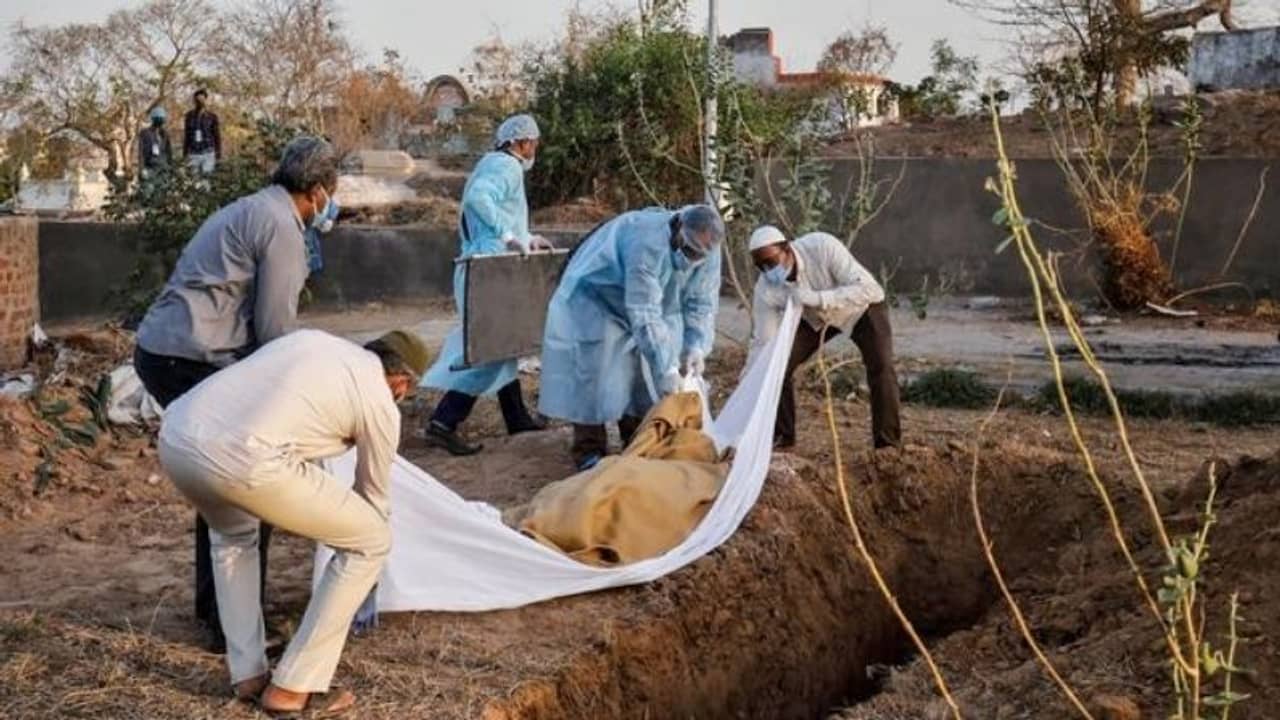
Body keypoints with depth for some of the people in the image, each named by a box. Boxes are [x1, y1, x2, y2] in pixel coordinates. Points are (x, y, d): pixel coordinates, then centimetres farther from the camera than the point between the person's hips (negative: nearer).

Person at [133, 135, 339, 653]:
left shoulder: (248, 211, 21)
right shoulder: (281, 225, -8)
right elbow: (275, 328, -11)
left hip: (157, 351, 10)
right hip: (192, 361, -10)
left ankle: (215, 606, 31)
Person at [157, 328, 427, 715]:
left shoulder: (311, 339, 31)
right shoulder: (381, 404, 15)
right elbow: (374, 497, 29)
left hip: (175, 436, 7)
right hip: (242, 460, -7)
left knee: (233, 532, 40)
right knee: (371, 543, 14)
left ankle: (247, 673, 35)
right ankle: (292, 686, 18)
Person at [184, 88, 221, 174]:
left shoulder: (212, 116, -3)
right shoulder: (189, 115, 4)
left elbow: (217, 136, 1)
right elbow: (186, 135, 10)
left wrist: (218, 155, -2)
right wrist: (185, 153, 8)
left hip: (208, 154, -2)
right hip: (193, 154, 2)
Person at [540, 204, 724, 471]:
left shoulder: (708, 254, -19)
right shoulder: (647, 244, -42)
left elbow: (701, 305, -11)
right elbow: (645, 316, -44)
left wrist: (696, 347, -28)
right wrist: (666, 368, -45)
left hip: (642, 299, 7)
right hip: (595, 297, -7)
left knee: (645, 367, 3)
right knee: (595, 371, -13)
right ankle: (589, 452, -8)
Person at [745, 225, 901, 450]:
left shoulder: (823, 247, -37)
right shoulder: (766, 289, -27)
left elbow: (869, 289, -39)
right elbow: (763, 343, -21)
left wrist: (817, 298, -49)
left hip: (861, 308, -3)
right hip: (814, 318, 3)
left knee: (880, 368, -21)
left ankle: (888, 445, -8)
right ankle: (780, 436, 7)